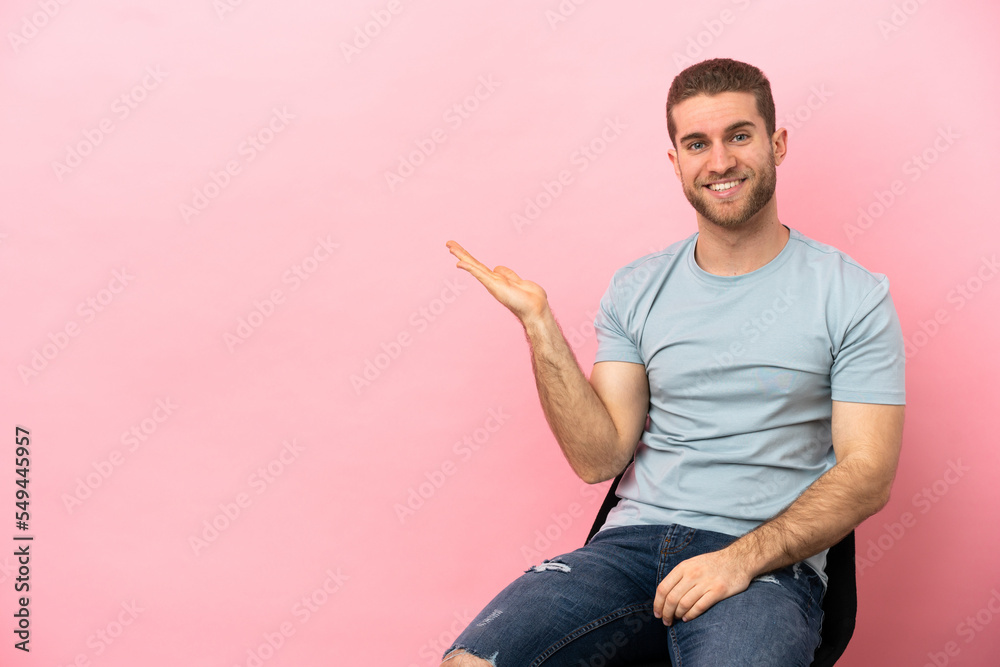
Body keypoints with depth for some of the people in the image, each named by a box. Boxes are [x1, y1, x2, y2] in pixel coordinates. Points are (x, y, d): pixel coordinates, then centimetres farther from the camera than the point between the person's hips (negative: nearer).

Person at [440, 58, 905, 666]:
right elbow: (599, 458, 3)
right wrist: (539, 324, -6)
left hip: (769, 563, -2)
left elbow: (868, 475, -4)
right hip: (635, 542, 3)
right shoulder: (636, 291, 9)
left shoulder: (853, 296, 0)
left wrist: (740, 558, -17)